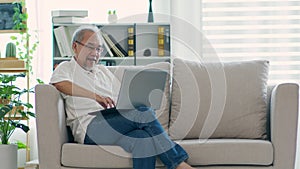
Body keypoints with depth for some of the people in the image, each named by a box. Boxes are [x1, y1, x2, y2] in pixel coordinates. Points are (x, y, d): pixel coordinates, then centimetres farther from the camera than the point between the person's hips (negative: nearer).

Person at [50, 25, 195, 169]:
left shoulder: (103, 71, 34)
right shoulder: (66, 68, 13)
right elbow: (59, 83, -13)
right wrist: (95, 96, -22)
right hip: (89, 127, -6)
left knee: (143, 138, -33)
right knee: (144, 113, -27)